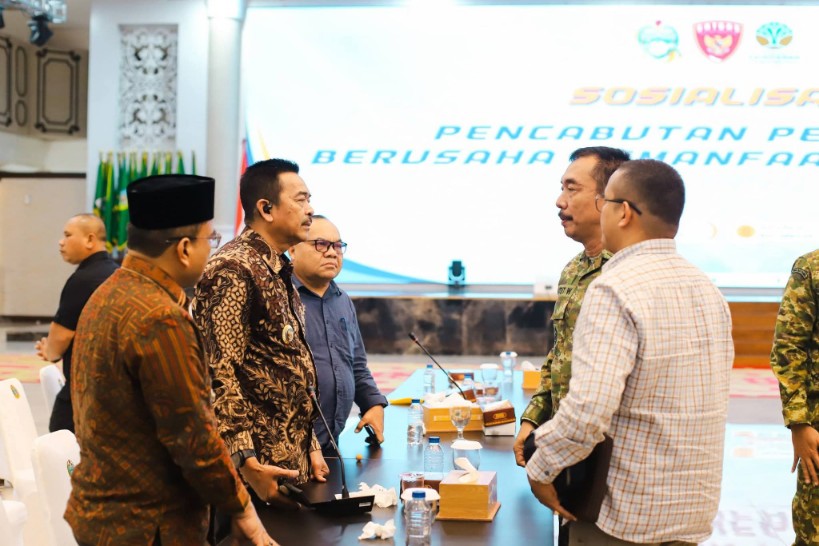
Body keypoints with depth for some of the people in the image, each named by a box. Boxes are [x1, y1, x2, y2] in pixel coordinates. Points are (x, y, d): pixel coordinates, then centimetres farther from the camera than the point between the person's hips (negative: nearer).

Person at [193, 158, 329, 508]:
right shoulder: (234, 269, -16)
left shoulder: (279, 271, 15)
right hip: (260, 466, -9)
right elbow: (221, 374, -22)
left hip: (292, 461, 9)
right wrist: (247, 461, -26)